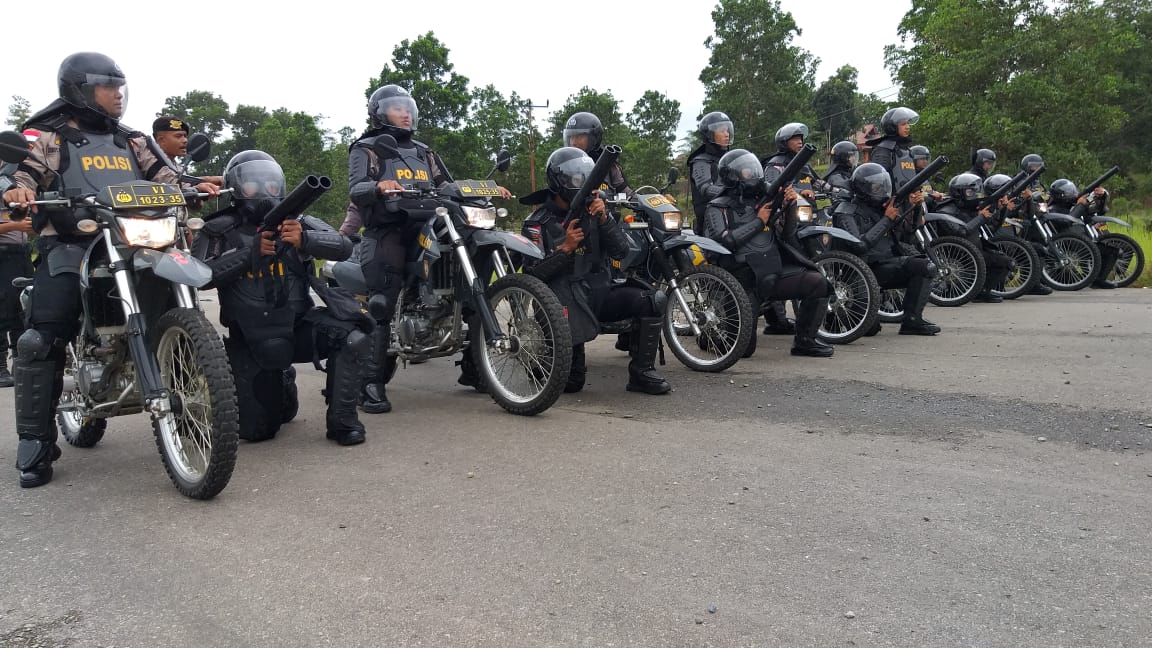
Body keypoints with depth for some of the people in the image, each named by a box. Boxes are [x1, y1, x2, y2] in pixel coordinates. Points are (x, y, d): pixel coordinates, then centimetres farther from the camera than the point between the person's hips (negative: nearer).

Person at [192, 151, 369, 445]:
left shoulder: (295, 222, 1)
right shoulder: (221, 230, 0)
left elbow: (344, 247, -13)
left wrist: (305, 239, -31)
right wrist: (252, 251, -21)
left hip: (299, 325, 0)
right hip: (250, 340, 0)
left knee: (353, 338, -30)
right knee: (256, 430, -1)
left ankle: (342, 420, -11)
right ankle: (282, 386, 34)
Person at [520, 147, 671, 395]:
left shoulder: (592, 212, 11)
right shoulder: (538, 223, -1)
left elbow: (620, 251, 1)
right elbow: (533, 272, -11)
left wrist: (604, 218, -13)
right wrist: (565, 248, -21)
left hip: (600, 291, 4)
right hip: (566, 299, -4)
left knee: (654, 300, -22)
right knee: (571, 383, -21)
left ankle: (641, 373, -12)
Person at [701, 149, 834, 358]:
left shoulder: (764, 201, 19)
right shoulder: (718, 208, 3)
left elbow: (787, 234, 16)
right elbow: (721, 241, -15)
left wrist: (789, 206, -3)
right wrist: (759, 221, -10)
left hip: (776, 272, 5)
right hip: (745, 279, -5)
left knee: (818, 282, -18)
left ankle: (804, 340, -2)